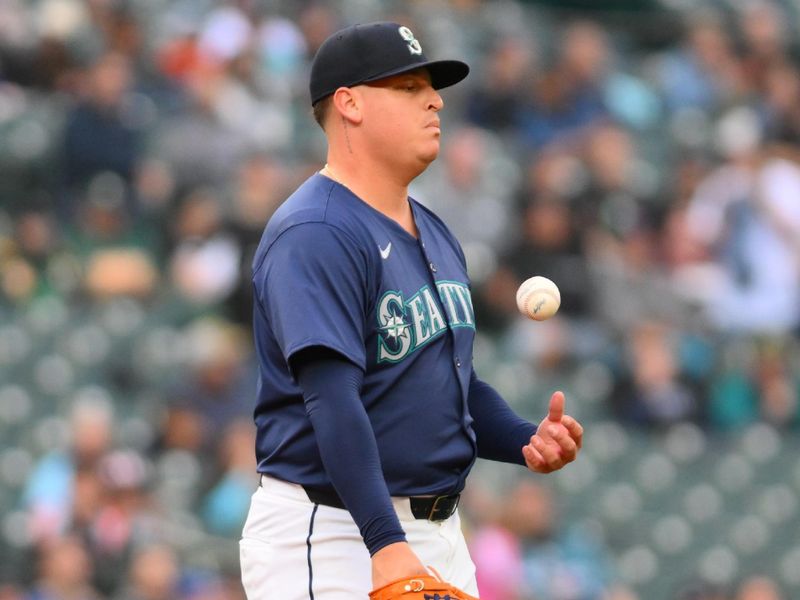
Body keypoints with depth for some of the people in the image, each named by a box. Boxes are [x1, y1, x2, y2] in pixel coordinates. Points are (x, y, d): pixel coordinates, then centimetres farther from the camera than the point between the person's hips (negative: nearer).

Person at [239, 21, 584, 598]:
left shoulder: (435, 236, 16)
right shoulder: (316, 236, -15)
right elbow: (333, 400, -26)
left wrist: (528, 442, 3)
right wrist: (386, 545, -35)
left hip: (439, 531, 9)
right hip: (334, 533, -9)